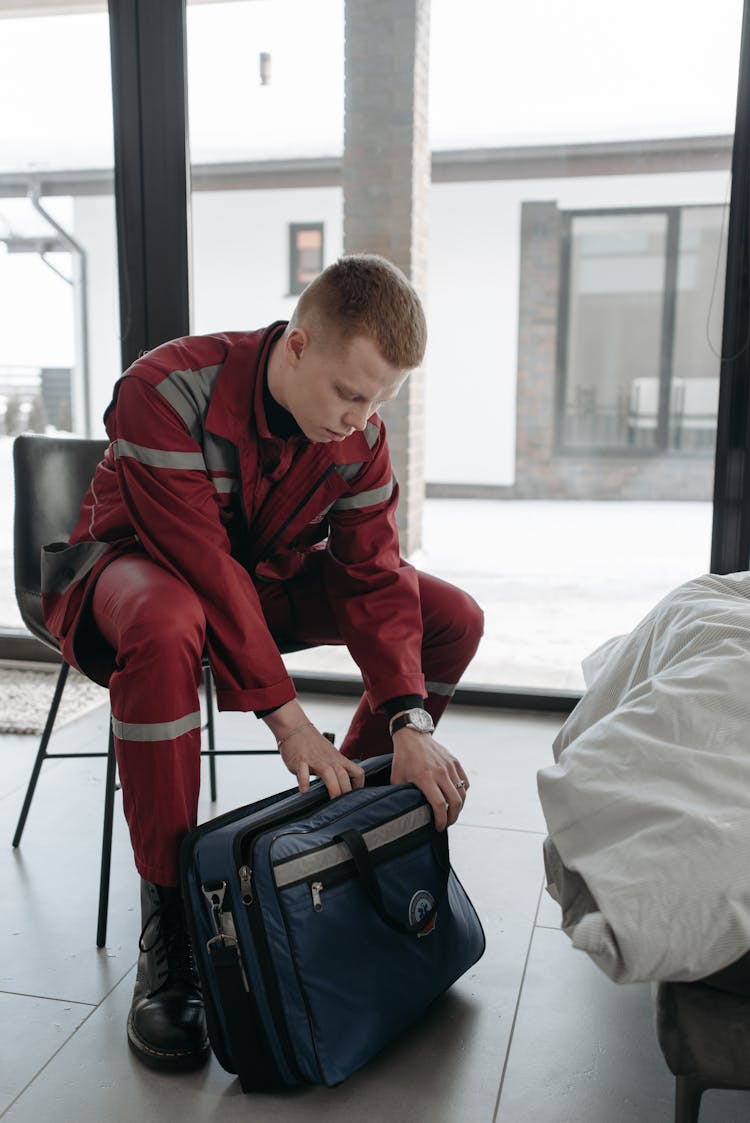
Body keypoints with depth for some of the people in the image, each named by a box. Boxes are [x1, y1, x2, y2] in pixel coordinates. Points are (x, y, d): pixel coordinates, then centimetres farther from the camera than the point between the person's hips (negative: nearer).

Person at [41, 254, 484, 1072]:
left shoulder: (358, 431, -11)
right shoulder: (168, 390, -28)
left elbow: (372, 574, -15)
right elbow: (203, 567, -34)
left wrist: (409, 723, -26)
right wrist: (284, 714, -35)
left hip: (268, 576, 6)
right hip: (133, 566, -5)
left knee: (453, 619, -7)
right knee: (164, 627, -44)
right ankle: (167, 925, -27)